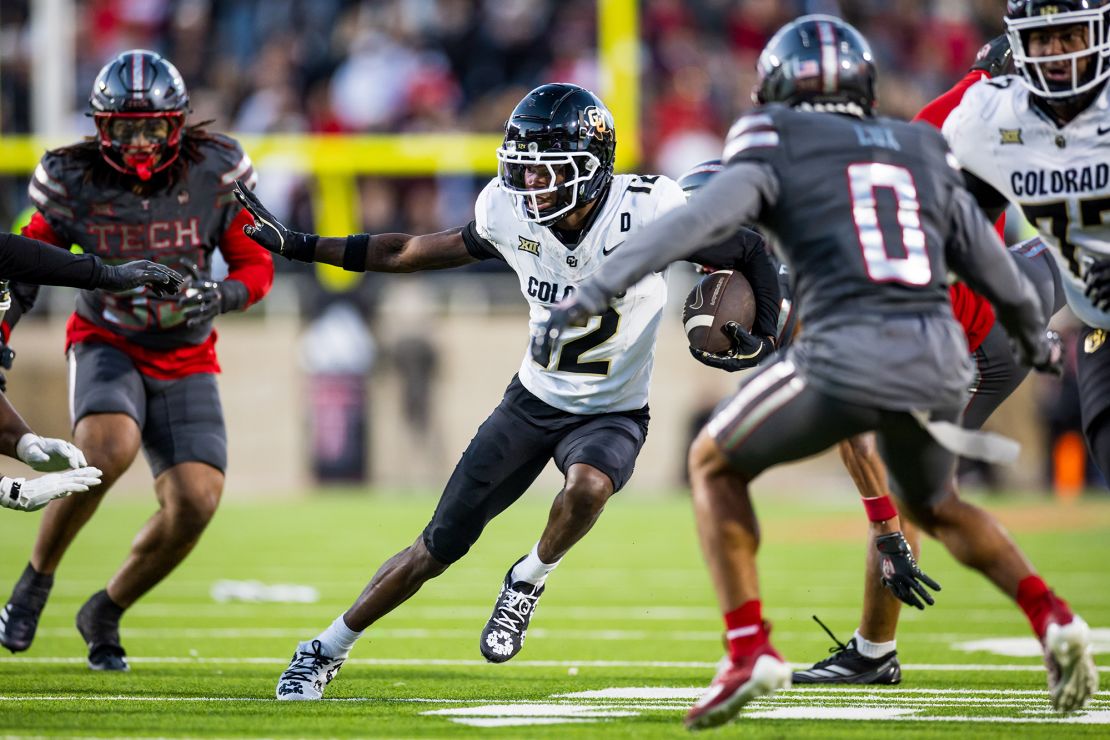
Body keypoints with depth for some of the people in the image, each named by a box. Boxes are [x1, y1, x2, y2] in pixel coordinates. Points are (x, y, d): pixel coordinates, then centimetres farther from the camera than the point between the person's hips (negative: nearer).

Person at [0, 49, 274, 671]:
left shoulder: (214, 173, -10)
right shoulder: (74, 181, -11)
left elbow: (257, 267, -2)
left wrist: (217, 296, -23)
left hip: (185, 358, 2)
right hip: (106, 343, -2)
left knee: (195, 501, -15)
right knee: (109, 447, -34)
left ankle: (106, 613, 11)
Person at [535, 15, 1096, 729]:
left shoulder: (779, 148, 8)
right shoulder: (924, 154, 21)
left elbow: (693, 223, -7)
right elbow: (998, 273, 26)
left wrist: (590, 294, -9)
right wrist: (1037, 339, 46)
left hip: (845, 354, -5)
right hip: (939, 361, 5)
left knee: (715, 463, 19)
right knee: (933, 505, 32)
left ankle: (750, 649, 4)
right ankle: (1054, 620, 11)